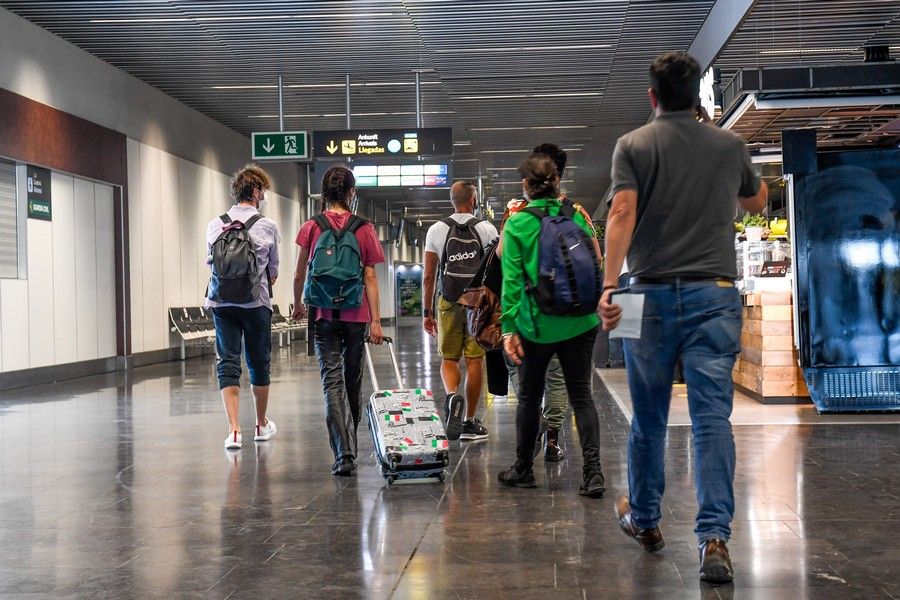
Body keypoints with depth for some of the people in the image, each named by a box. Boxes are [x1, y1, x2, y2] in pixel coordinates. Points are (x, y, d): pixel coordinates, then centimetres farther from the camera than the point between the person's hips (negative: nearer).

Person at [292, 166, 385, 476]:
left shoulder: (311, 228, -2)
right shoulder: (364, 229, -3)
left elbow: (299, 274, 4)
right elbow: (370, 278, -4)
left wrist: (298, 304, 22)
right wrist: (375, 320, -2)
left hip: (324, 314, -1)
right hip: (356, 314, 1)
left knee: (332, 381, -2)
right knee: (352, 380, 15)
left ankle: (344, 453, -16)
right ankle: (350, 447, 30)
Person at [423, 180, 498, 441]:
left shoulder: (437, 230, 2)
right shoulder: (487, 229, 0)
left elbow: (428, 276, 3)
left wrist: (427, 312, 9)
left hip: (448, 303, 1)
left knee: (448, 359, 12)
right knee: (475, 361, 5)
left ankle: (452, 396, -17)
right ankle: (470, 422, 10)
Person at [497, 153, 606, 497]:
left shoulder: (516, 225, -6)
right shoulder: (576, 217, 2)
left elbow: (511, 279, -8)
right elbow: (595, 265, 8)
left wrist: (509, 328, -6)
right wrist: (594, 305, 19)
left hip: (536, 324, -2)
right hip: (579, 322, 2)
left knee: (529, 397, 13)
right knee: (581, 395, 6)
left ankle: (523, 469, 25)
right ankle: (592, 471, -4)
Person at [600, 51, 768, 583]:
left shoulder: (634, 145, 3)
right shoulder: (730, 146, 10)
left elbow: (623, 212, -12)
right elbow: (757, 201, 28)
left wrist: (609, 285, -18)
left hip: (653, 293, 0)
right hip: (714, 294, 1)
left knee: (648, 417, 13)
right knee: (713, 416, -3)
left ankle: (645, 519, 29)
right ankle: (715, 536, -12)